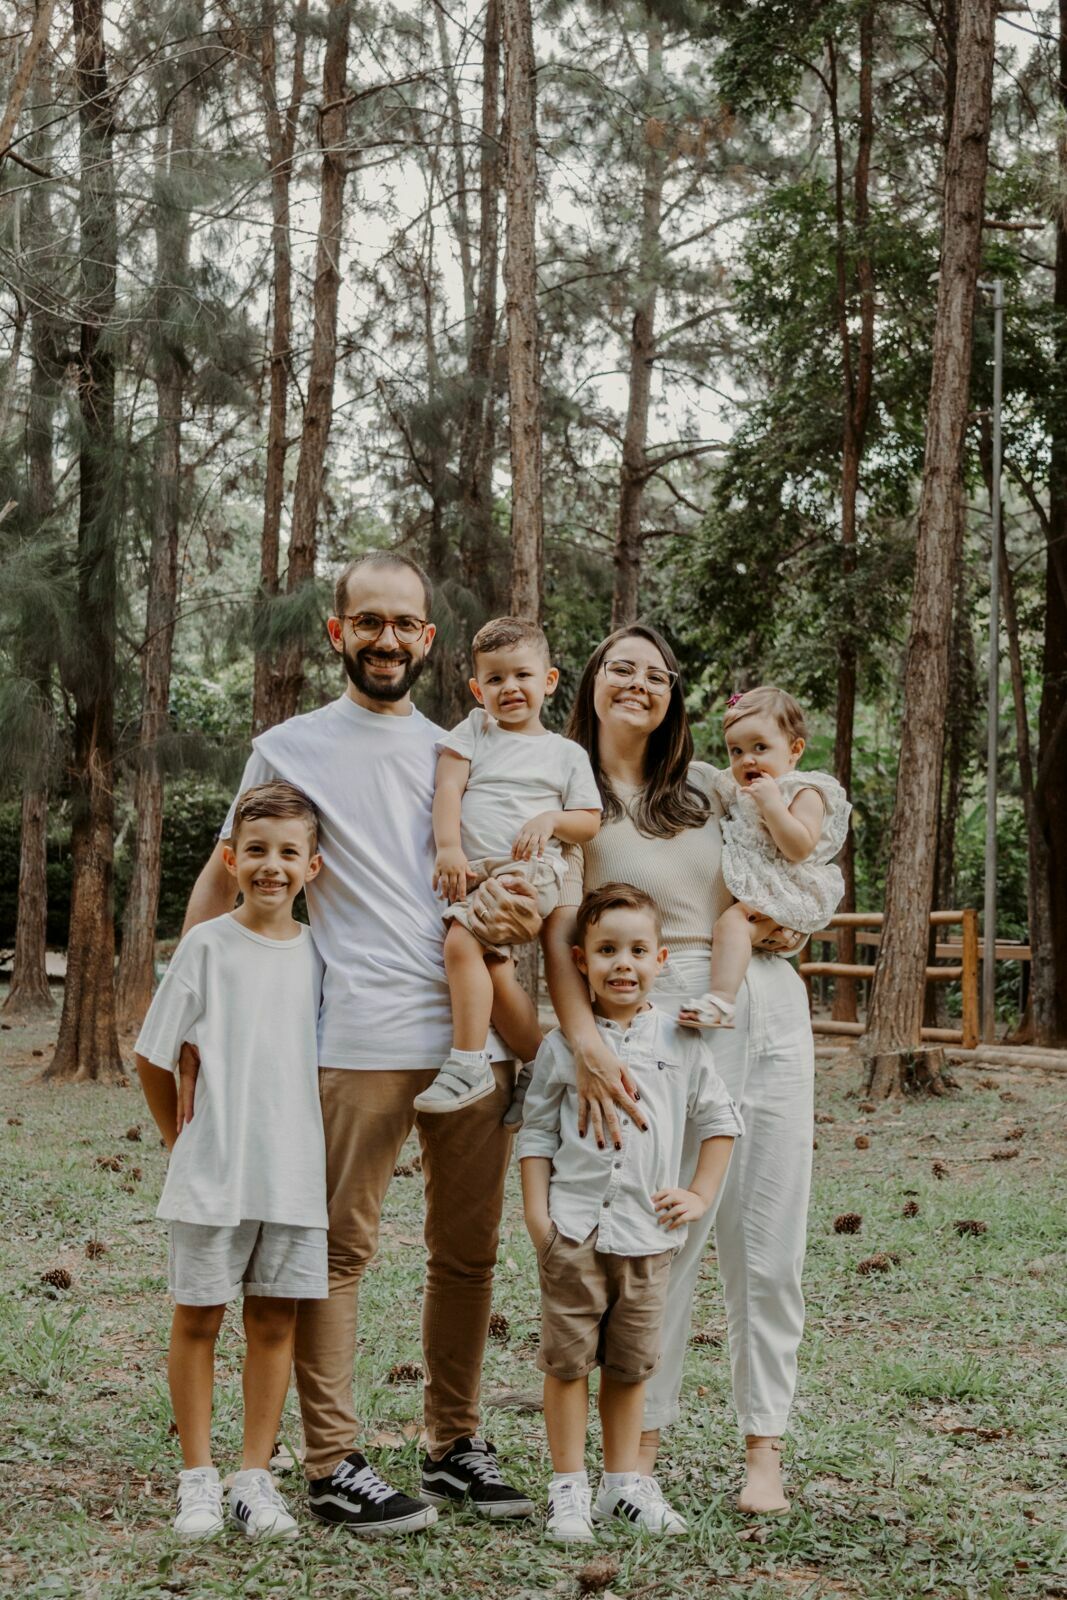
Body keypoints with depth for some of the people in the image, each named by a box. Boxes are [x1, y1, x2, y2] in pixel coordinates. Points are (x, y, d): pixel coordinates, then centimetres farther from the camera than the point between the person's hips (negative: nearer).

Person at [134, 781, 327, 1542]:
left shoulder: (319, 952, 4)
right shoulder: (208, 945, -6)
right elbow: (153, 1055, 1)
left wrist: (309, 1143, 10)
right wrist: (180, 1138, 8)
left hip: (297, 1172, 3)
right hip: (214, 1173, -3)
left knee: (275, 1320, 7)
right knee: (198, 1317, 5)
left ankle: (256, 1479, 16)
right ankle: (198, 1479, 16)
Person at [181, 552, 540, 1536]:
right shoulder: (289, 749, 8)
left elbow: (506, 880, 22)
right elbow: (226, 875, 10)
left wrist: (514, 915, -2)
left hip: (475, 1037, 4)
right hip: (357, 1041, -4)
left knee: (468, 1252, 9)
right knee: (339, 1250, -4)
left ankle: (456, 1447, 21)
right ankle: (333, 1465, 5)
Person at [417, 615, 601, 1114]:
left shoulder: (567, 753, 17)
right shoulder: (474, 731, 19)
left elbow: (590, 822, 14)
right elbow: (448, 788, 5)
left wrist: (551, 819, -8)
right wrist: (449, 848, -10)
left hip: (528, 871, -3)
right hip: (471, 872, 4)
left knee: (461, 942, -26)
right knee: (493, 966, -13)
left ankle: (468, 1063, -24)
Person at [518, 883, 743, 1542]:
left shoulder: (681, 1042, 3)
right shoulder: (563, 1044, 0)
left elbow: (721, 1120, 12)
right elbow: (537, 1131, 4)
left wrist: (701, 1195, 5)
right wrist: (537, 1213, -4)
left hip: (648, 1233, 1)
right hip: (574, 1231, -1)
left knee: (631, 1363, 10)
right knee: (568, 1359, 2)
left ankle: (624, 1483, 23)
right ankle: (570, 1489, 11)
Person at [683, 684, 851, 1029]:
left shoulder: (804, 793, -7)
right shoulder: (738, 791, 17)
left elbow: (799, 848, -20)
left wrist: (771, 803, -24)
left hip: (782, 894, -10)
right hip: (745, 890, 10)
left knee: (732, 920, -30)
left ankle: (721, 1001, -45)